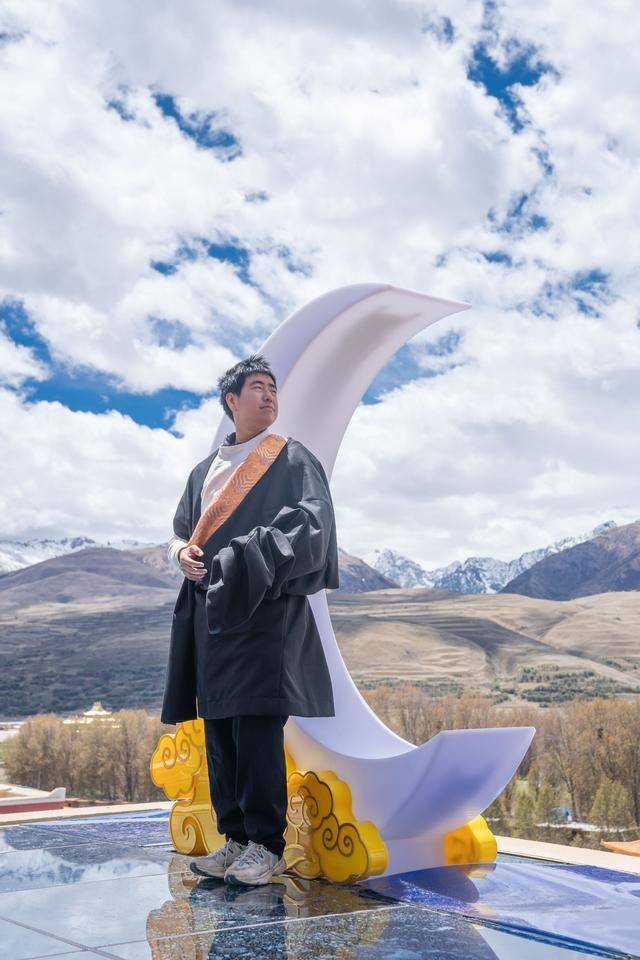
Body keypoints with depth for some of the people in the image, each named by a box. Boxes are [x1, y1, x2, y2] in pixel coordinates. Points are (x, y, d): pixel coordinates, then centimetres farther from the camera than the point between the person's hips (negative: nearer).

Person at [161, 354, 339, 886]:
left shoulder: (293, 458, 4)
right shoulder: (205, 470, 20)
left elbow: (313, 523, -7)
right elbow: (181, 528, 22)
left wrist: (256, 554, -20)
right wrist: (183, 552, -2)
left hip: (266, 608, -5)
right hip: (211, 609, 6)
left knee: (257, 723, -11)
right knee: (220, 726, 5)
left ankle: (266, 845, -4)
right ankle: (236, 837, 14)